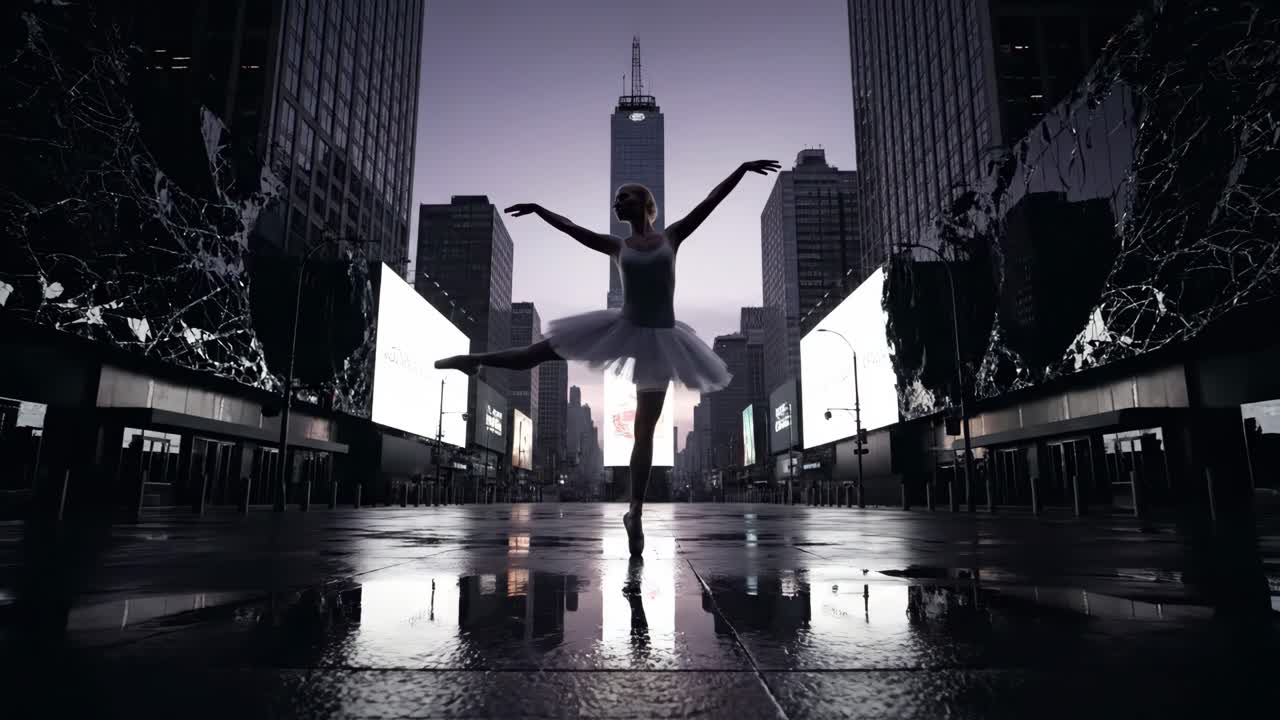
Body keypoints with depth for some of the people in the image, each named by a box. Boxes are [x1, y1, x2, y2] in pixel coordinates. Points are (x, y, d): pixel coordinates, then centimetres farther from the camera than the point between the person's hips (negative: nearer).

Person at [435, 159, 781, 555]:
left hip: (658, 338, -2)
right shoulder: (617, 247, 7)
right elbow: (571, 228, 9)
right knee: (536, 353, 4)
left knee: (644, 430, 5)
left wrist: (742, 168, -4)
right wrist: (537, 208, 7)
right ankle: (475, 359, 29)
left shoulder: (671, 237, 3)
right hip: (623, 328, 2)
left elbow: (709, 202, -1)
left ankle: (635, 512, 13)